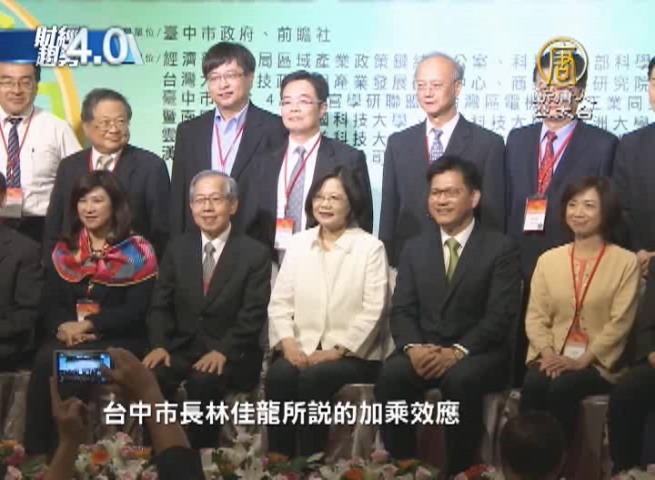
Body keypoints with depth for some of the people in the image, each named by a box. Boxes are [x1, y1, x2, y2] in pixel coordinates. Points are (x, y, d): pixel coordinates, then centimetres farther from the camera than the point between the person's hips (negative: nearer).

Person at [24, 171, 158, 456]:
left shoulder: (137, 252, 1)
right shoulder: (65, 250, 17)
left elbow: (136, 310, -8)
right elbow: (50, 301, 10)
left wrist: (88, 325, -17)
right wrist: (62, 327, -13)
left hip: (119, 341, -3)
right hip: (68, 338, 4)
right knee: (45, 358, -29)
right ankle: (36, 450, -23)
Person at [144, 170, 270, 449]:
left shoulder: (255, 254, -2)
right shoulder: (178, 248, 11)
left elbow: (252, 316, -9)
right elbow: (161, 304, 7)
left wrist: (223, 351, -23)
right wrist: (159, 345, -10)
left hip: (229, 355, -3)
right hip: (181, 347, 4)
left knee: (203, 380, -34)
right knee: (149, 375, -27)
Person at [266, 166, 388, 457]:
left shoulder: (371, 247, 0)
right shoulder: (298, 243, 13)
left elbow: (372, 312, -8)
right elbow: (279, 302, 7)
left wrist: (336, 351, -17)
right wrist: (288, 343, -10)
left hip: (352, 354, -3)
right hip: (301, 348, 3)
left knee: (312, 378, -32)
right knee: (278, 375, -28)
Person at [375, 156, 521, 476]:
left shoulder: (501, 249, -1)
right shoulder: (414, 248, 13)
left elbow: (500, 316, -10)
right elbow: (402, 310, 5)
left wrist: (457, 352, -23)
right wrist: (413, 347, -16)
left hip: (478, 354, -3)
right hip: (424, 351, 3)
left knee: (460, 379, -36)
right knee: (391, 374, -28)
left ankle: (459, 469, -18)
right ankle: (402, 464, -16)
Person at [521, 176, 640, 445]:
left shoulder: (625, 261, 1)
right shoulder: (548, 259, 12)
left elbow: (620, 323, -6)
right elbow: (535, 317, 6)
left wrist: (582, 360, -16)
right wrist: (548, 354, -12)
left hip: (597, 361, -2)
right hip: (552, 356, 3)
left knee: (562, 388, -32)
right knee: (533, 385, -29)